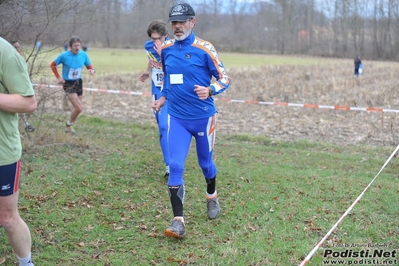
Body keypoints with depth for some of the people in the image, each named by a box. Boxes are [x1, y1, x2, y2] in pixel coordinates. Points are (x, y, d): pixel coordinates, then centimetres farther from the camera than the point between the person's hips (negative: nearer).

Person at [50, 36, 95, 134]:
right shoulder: (64, 56, -15)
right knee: (79, 108, -15)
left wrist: (92, 70, -17)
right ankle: (69, 124, 12)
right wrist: (58, 77, -7)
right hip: (68, 84, -5)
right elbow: (52, 65, 0)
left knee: (77, 108, 15)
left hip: (78, 83, 5)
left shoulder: (83, 55, -5)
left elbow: (89, 66, 7)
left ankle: (69, 127, 36)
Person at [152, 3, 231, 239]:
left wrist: (210, 90, -28)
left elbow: (225, 79, -9)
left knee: (205, 162, 15)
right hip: (177, 118, 3)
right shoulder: (166, 49, 3)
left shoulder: (205, 49, -11)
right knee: (175, 166, -9)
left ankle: (212, 196, 46)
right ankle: (178, 221, -8)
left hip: (203, 117, -2)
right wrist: (163, 98, 9)